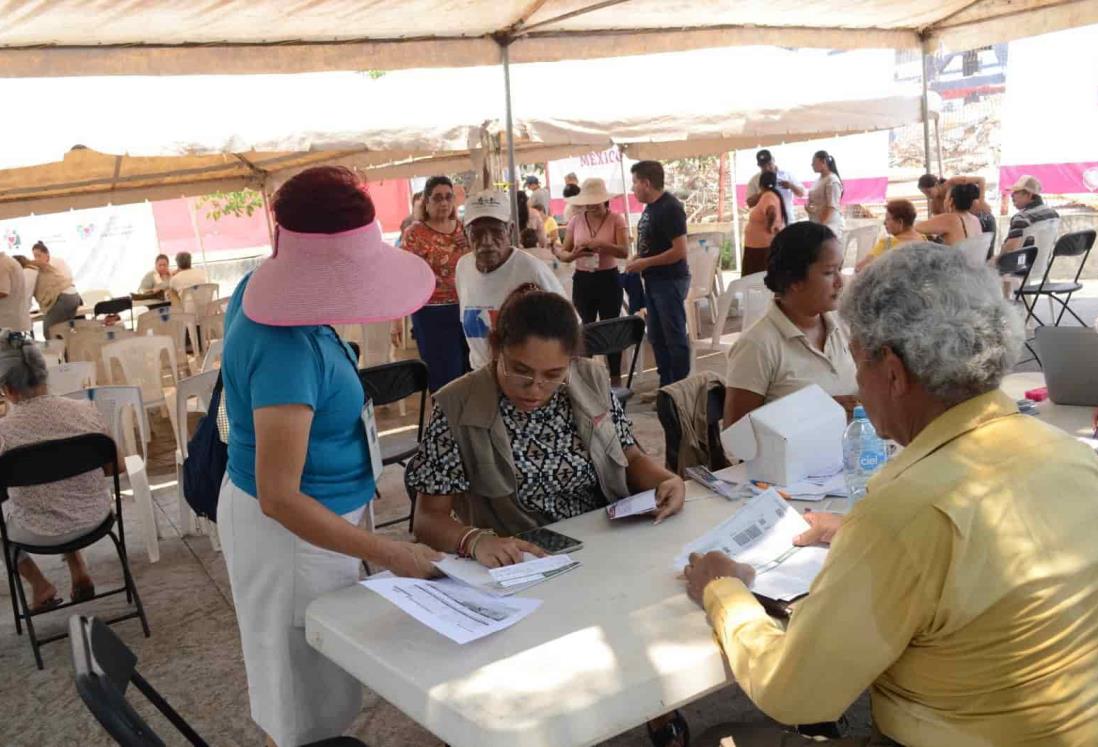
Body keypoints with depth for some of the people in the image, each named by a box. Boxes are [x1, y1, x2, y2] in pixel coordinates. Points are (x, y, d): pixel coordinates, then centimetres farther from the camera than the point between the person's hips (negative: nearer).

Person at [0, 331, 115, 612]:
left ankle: (40, 586, 31)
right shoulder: (85, 410, -15)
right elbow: (117, 466, -2)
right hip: (94, 518, 3)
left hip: (40, 534, -3)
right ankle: (79, 572, 33)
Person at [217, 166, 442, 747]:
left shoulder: (258, 288, -5)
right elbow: (280, 499, -32)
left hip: (295, 511, 9)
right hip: (291, 529, -9)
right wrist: (392, 554, -29)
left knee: (303, 678, 29)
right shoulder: (288, 352, -33)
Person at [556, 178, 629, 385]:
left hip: (609, 279, -2)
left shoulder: (616, 219, -4)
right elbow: (563, 253, 3)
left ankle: (615, 377, 15)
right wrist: (574, 254, -20)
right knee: (585, 327, 8)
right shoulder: (575, 222, 4)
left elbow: (624, 251, -12)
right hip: (582, 280, 2)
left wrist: (601, 244, -27)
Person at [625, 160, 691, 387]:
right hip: (654, 281, 9)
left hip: (670, 281, -9)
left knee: (675, 337, -1)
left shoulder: (670, 208, -17)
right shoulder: (650, 206, 9)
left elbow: (679, 251, -22)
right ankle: (666, 386, 25)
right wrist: (637, 258, 3)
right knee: (657, 337, 15)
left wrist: (645, 263, -17)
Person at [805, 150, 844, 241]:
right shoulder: (818, 180, 15)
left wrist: (821, 225, -20)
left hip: (829, 225, -8)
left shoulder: (832, 180, -10)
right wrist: (808, 206, -1)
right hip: (816, 225, 8)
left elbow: (832, 206, -16)